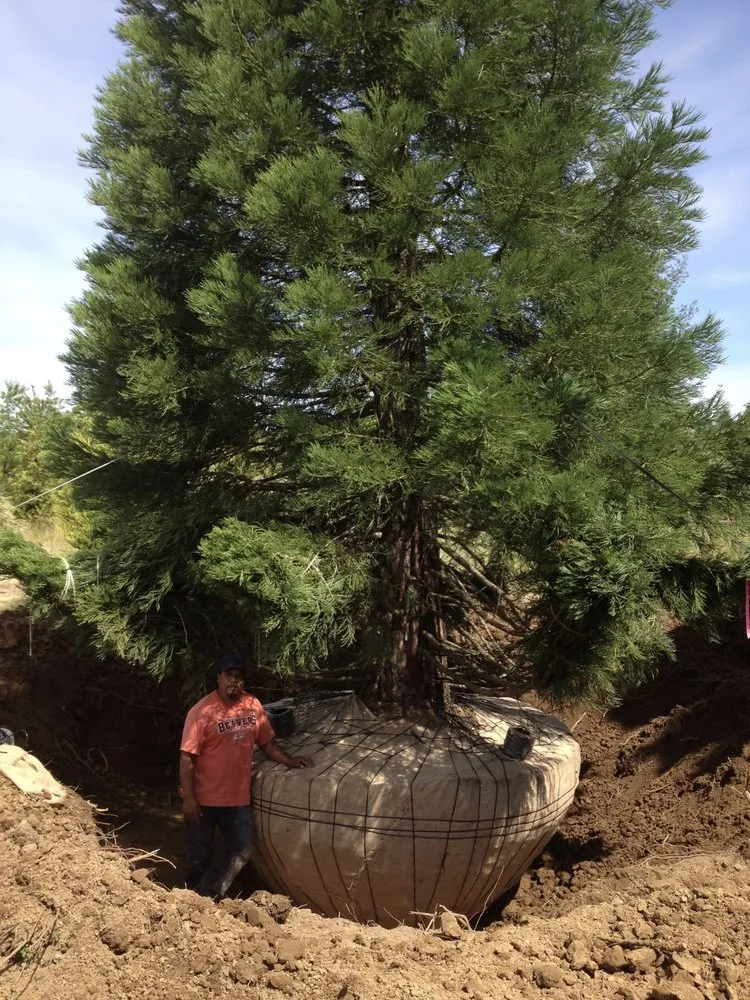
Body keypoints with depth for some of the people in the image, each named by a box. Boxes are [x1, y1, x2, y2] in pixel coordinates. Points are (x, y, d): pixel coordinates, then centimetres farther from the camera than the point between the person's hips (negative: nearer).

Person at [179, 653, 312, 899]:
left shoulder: (253, 706, 0)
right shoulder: (202, 711, -17)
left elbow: (267, 742, 12)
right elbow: (187, 757, -17)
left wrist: (290, 761, 1)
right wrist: (188, 798, -20)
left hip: (238, 798, 5)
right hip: (203, 799, -5)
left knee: (240, 851, 9)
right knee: (200, 855, 10)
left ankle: (204, 898, 26)